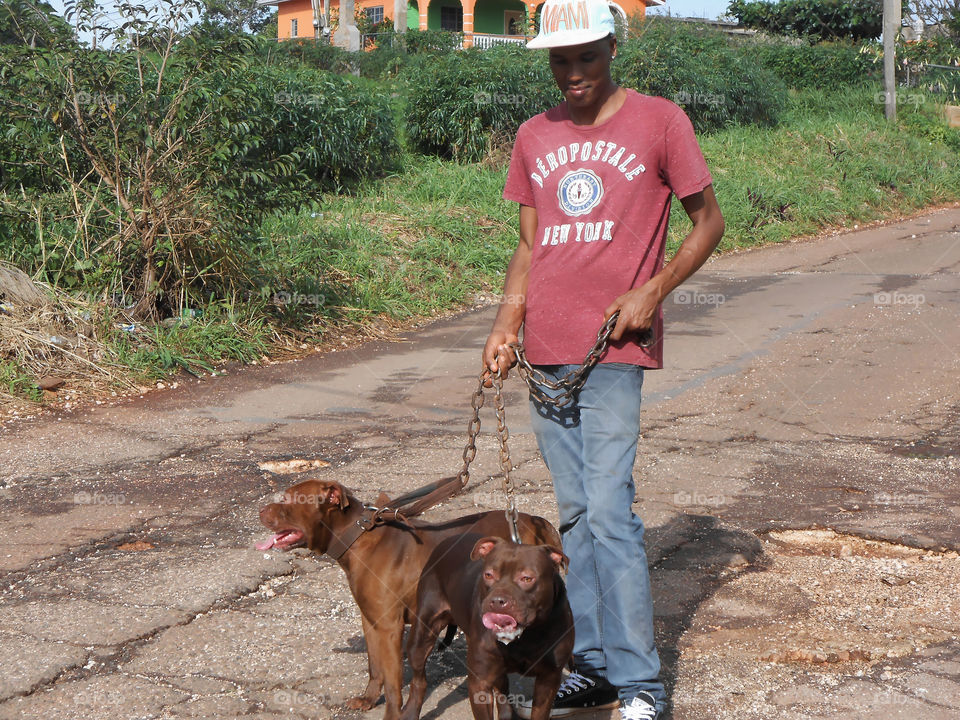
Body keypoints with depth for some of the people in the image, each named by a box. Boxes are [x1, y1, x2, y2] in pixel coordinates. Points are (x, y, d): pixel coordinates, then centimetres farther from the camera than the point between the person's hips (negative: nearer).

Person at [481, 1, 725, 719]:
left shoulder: (660, 121, 0)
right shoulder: (534, 137, 14)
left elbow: (708, 222, 3)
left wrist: (651, 291, -11)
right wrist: (506, 324, 4)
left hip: (614, 346, -5)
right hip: (547, 350, 5)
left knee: (609, 511, -11)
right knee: (574, 515, 10)